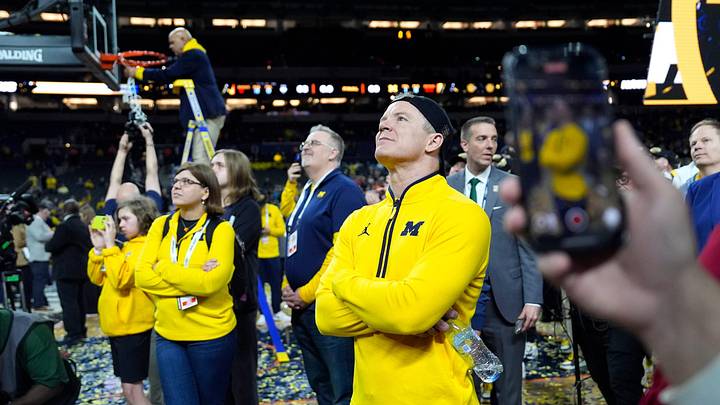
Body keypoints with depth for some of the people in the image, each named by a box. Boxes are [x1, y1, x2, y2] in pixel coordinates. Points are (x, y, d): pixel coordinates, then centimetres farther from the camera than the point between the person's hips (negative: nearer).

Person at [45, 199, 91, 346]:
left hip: (67, 271, -9)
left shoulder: (65, 226, -16)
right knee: (79, 300, 16)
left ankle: (73, 334, -8)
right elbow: (88, 246, 19)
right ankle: (81, 330, 24)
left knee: (68, 302, -7)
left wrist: (47, 245, 4)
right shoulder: (84, 227, 11)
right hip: (81, 270, 9)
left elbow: (52, 246, -17)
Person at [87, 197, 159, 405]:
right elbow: (97, 278, 13)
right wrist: (98, 248, 1)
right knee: (129, 386, 14)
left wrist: (110, 245, -20)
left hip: (133, 325, -9)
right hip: (117, 325, 9)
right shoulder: (127, 247, 13)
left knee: (131, 388, -4)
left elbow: (121, 279, -25)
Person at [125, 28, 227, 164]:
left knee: (200, 158, -15)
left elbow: (168, 75, -15)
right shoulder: (196, 55, 24)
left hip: (207, 113, -11)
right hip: (205, 113, 11)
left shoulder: (192, 55, -9)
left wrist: (138, 72, -5)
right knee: (205, 158, 10)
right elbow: (173, 76, 20)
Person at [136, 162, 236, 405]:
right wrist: (192, 284, -16)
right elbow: (142, 276, -6)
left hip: (211, 334, -3)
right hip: (168, 334, 3)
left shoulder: (220, 229, -10)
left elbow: (211, 282, -22)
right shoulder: (161, 225, 4)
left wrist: (163, 267, -12)